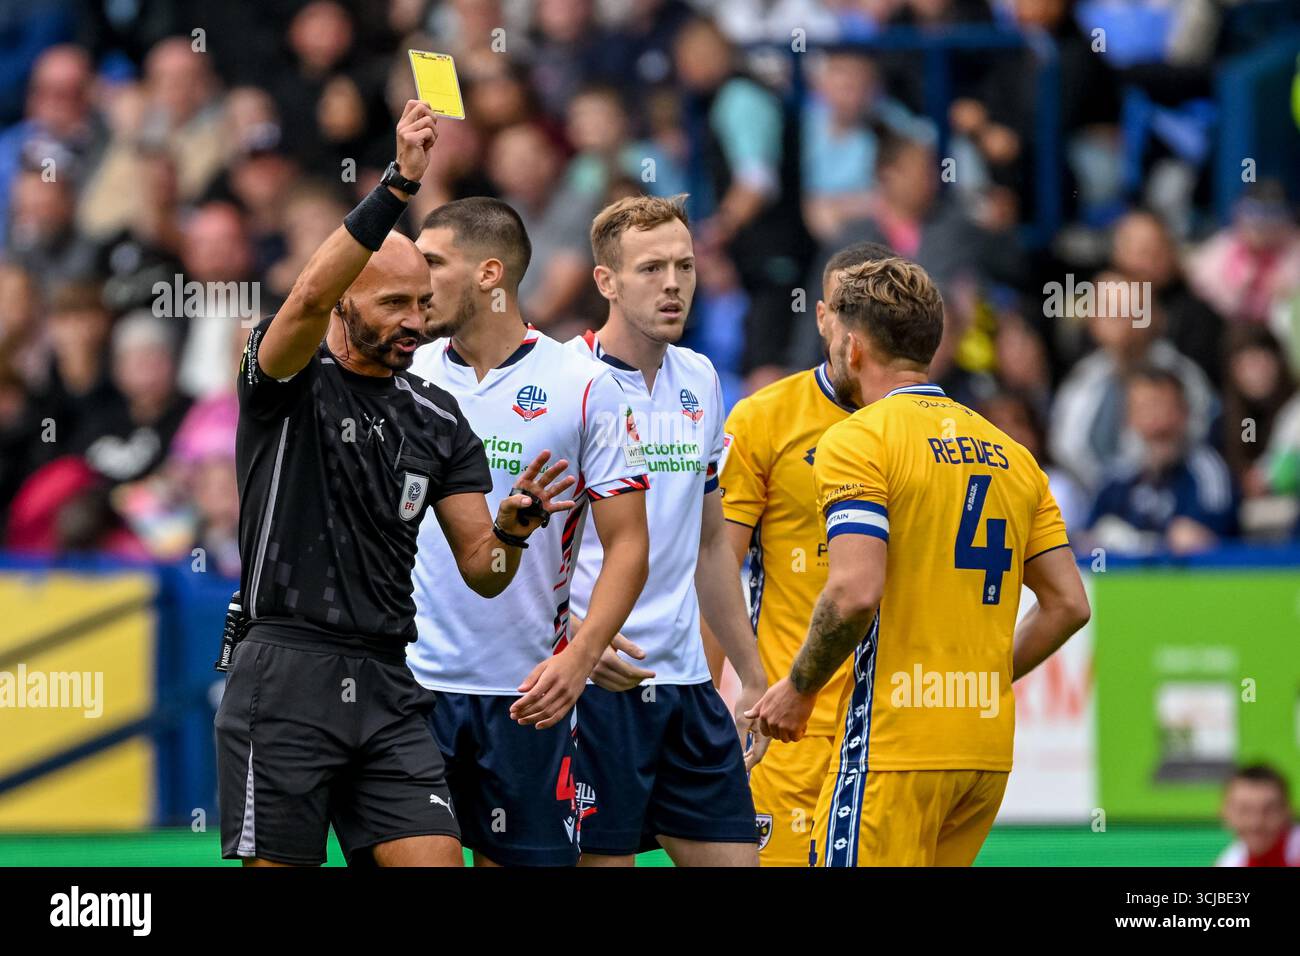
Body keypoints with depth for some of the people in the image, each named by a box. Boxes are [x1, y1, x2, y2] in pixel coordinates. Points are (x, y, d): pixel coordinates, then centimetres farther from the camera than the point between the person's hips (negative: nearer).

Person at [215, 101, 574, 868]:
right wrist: (399, 184, -34)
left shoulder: (439, 421, 13)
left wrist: (512, 529, -13)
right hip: (287, 681, -5)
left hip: (388, 689, 5)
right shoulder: (290, 380, -2)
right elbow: (310, 296, -25)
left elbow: (482, 572, 11)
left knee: (438, 863, -7)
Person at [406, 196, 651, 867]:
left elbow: (627, 543, -3)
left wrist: (580, 656, -17)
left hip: (527, 695, -2)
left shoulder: (584, 387, -3)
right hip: (407, 679, 2)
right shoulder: (405, 377, 6)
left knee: (523, 859, 1)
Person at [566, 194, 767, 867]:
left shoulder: (699, 381, 12)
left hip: (687, 682, 7)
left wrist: (754, 679, 21)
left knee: (732, 855, 3)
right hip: (593, 684, -7)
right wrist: (576, 633, -24)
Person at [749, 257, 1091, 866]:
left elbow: (855, 592, -19)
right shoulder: (1010, 454, 15)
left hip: (895, 747, -7)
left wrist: (799, 689, -5)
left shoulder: (857, 440, -6)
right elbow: (1068, 604, 13)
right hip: (988, 745, 7)